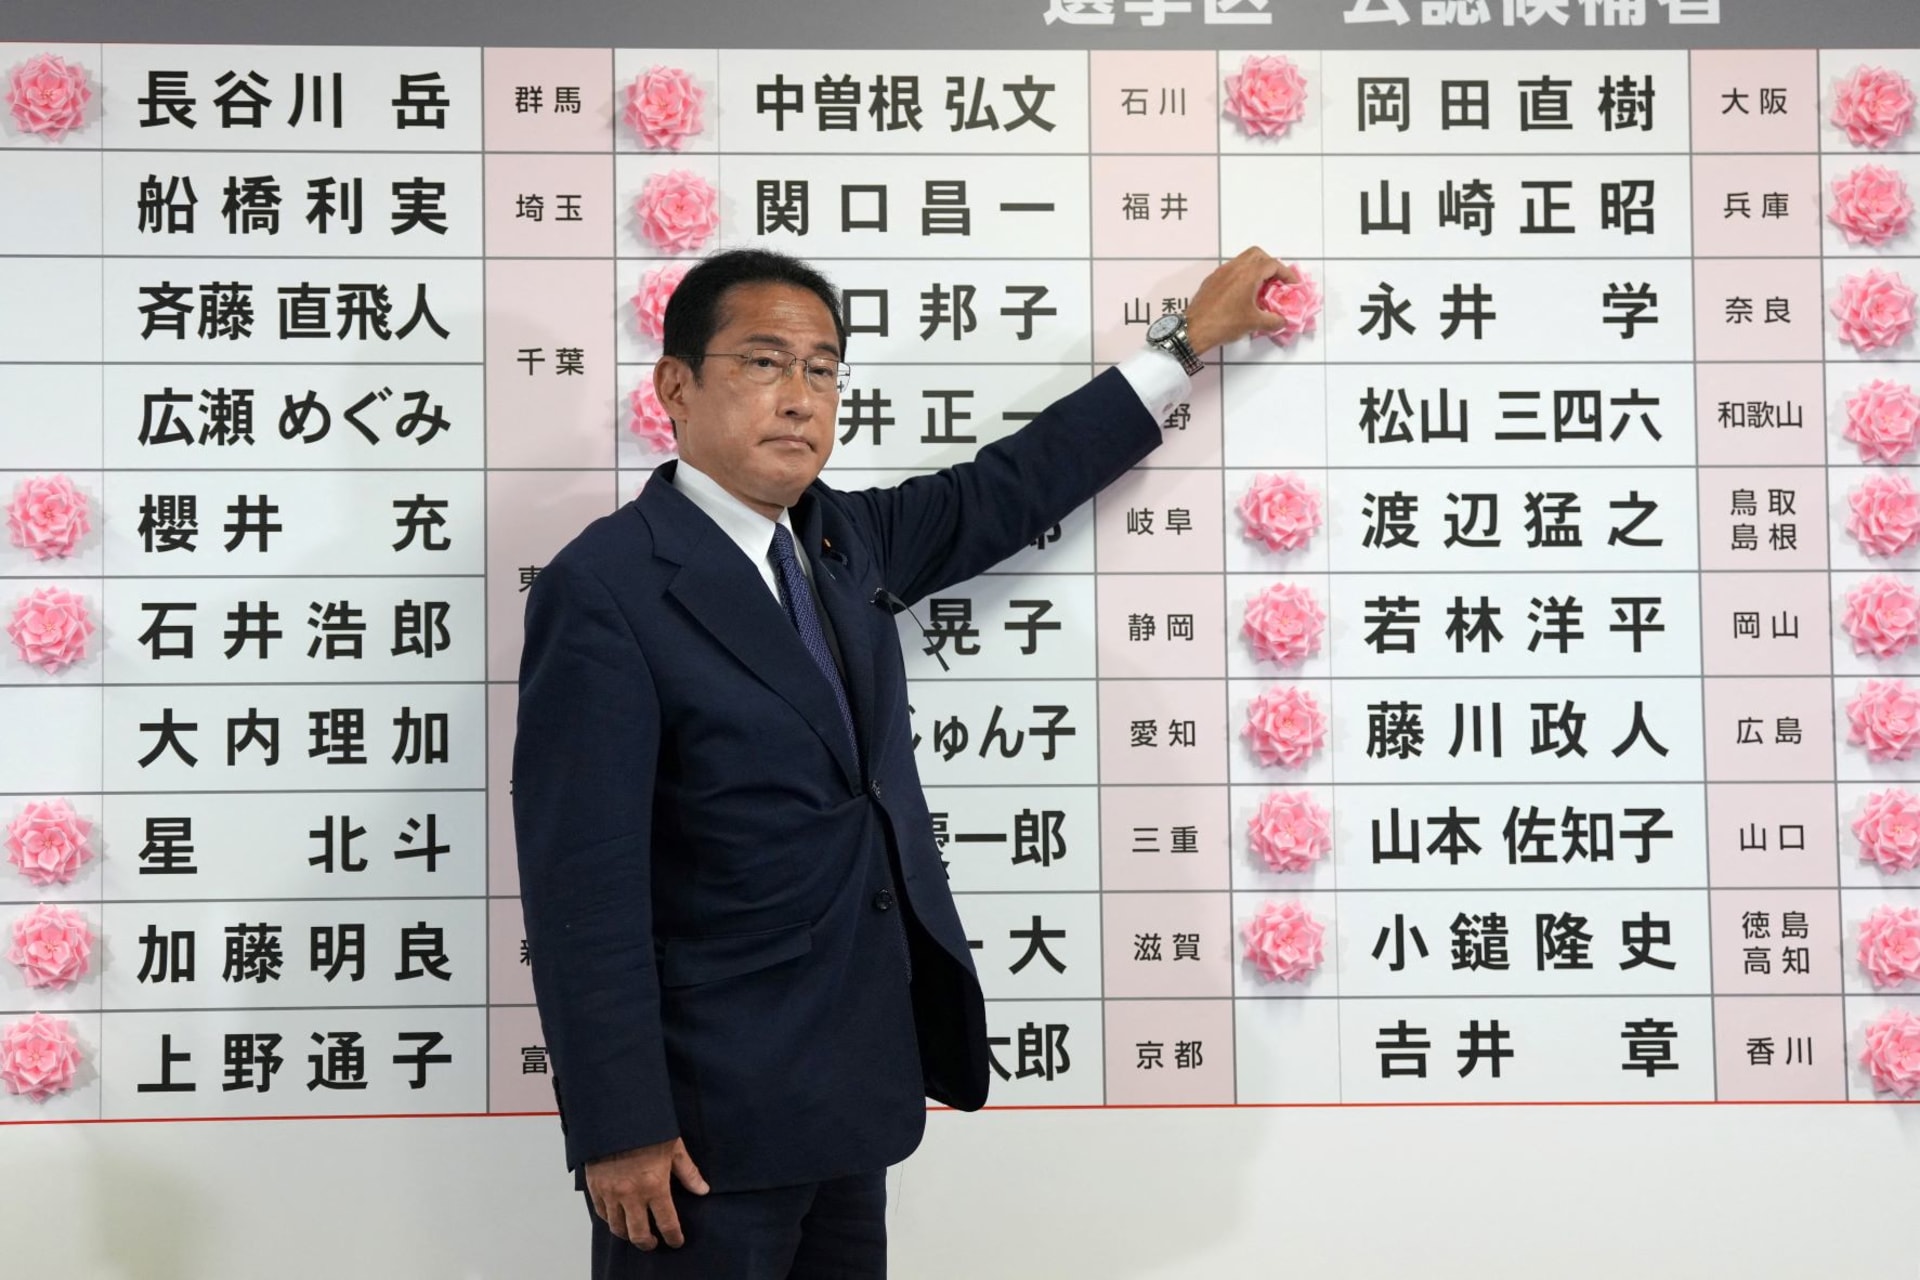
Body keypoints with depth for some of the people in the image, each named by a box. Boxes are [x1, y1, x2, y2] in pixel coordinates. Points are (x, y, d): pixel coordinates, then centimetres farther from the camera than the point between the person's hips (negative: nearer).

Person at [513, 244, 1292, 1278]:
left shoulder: (845, 539, 8)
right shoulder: (606, 585, -15)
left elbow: (1008, 489, 20)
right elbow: (582, 883, -18)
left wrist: (1187, 340, 23)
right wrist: (620, 1131, -20)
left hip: (851, 1093, 8)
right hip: (708, 1118, -8)